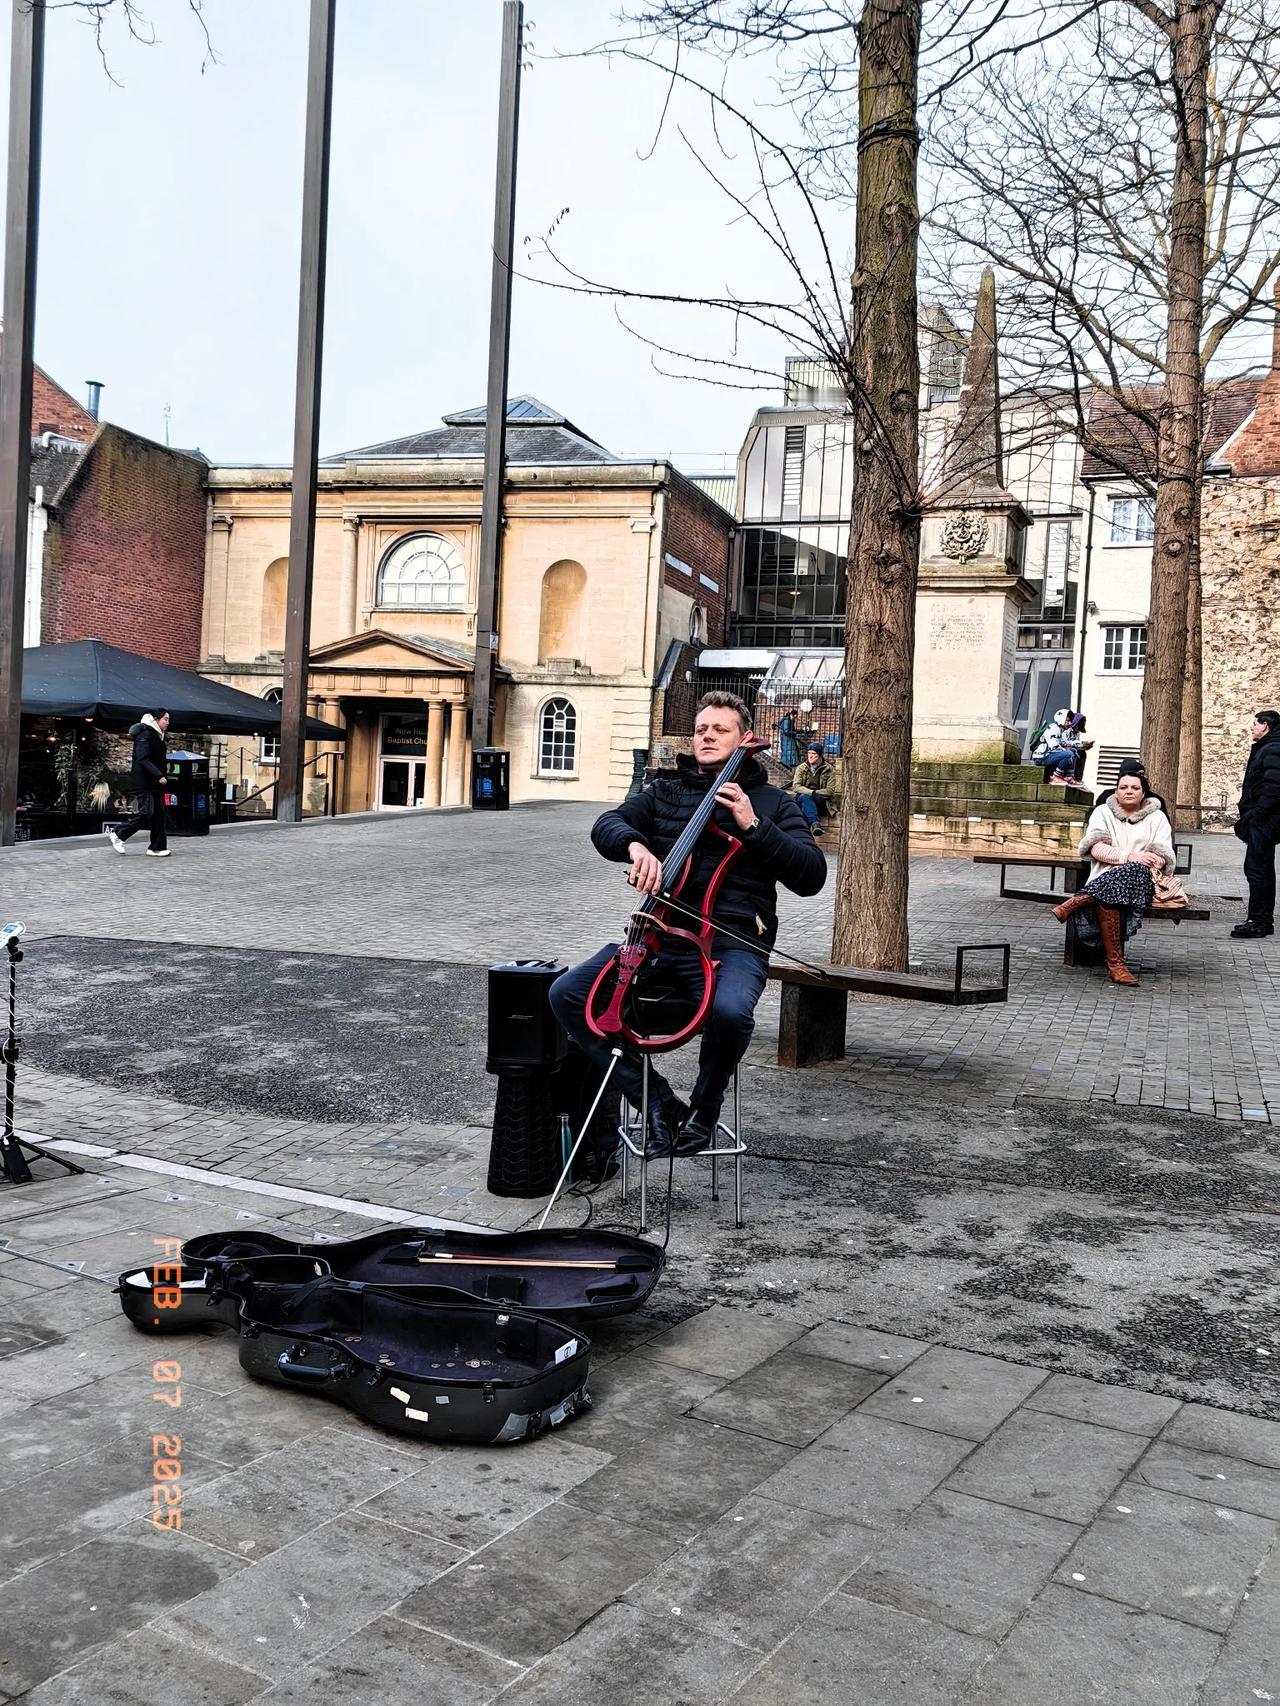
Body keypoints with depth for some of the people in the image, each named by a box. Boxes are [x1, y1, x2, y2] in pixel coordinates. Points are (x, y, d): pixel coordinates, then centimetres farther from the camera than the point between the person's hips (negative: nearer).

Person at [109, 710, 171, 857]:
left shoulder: (157, 735, 17)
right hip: (144, 783, -9)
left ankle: (156, 848, 7)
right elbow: (143, 759, -21)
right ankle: (118, 835, 4)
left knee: (159, 814, 4)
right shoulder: (145, 735, -12)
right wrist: (159, 775, -25)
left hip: (155, 784, 10)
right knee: (146, 813, -12)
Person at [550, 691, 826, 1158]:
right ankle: (657, 1101, -6)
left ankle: (706, 1103, -4)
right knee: (567, 993, -15)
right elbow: (608, 824, 2)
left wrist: (754, 826, -10)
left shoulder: (770, 802, 12)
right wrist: (635, 844, -21)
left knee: (730, 1011, -37)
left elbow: (811, 876, 0)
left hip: (732, 943, -3)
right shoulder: (666, 790, 18)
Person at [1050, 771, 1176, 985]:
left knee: (1135, 872, -38)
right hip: (1106, 879, 0)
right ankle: (1115, 964, -37)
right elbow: (1096, 849, -2)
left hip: (1142, 881, 0)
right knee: (1109, 896, -37)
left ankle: (1074, 904, -33)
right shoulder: (1103, 813, 15)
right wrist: (1130, 857, -16)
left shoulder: (1156, 817, 16)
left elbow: (1164, 856, 3)